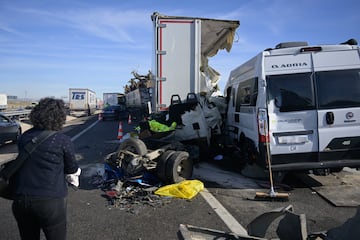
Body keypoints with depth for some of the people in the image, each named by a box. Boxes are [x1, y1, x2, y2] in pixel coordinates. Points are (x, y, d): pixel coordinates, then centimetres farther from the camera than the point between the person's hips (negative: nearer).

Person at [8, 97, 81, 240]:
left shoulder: (24, 137, 5)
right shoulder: (63, 141, -9)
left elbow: (25, 163, 16)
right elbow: (72, 170, 3)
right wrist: (75, 174, 24)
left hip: (20, 199, 5)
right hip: (49, 200, -4)